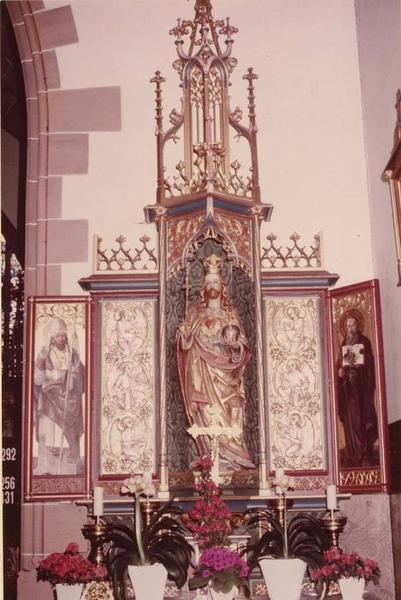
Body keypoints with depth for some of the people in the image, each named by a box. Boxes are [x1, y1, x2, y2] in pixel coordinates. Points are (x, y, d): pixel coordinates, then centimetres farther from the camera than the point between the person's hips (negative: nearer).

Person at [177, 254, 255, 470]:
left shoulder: (229, 312, 13)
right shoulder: (196, 311, 13)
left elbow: (240, 342, 10)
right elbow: (186, 339, 8)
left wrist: (234, 343, -12)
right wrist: (184, 332, -13)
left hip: (224, 368, 1)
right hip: (203, 368, -1)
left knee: (229, 410, -8)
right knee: (207, 411, -10)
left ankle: (229, 456, -6)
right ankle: (214, 457, -11)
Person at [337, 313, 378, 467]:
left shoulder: (364, 342, 2)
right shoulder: (344, 343, 15)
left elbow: (370, 363, -1)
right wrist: (340, 369, -3)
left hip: (361, 385, -4)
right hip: (347, 385, 4)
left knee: (362, 418, -7)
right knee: (349, 419, 1)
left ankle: (366, 454, -4)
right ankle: (352, 456, 5)